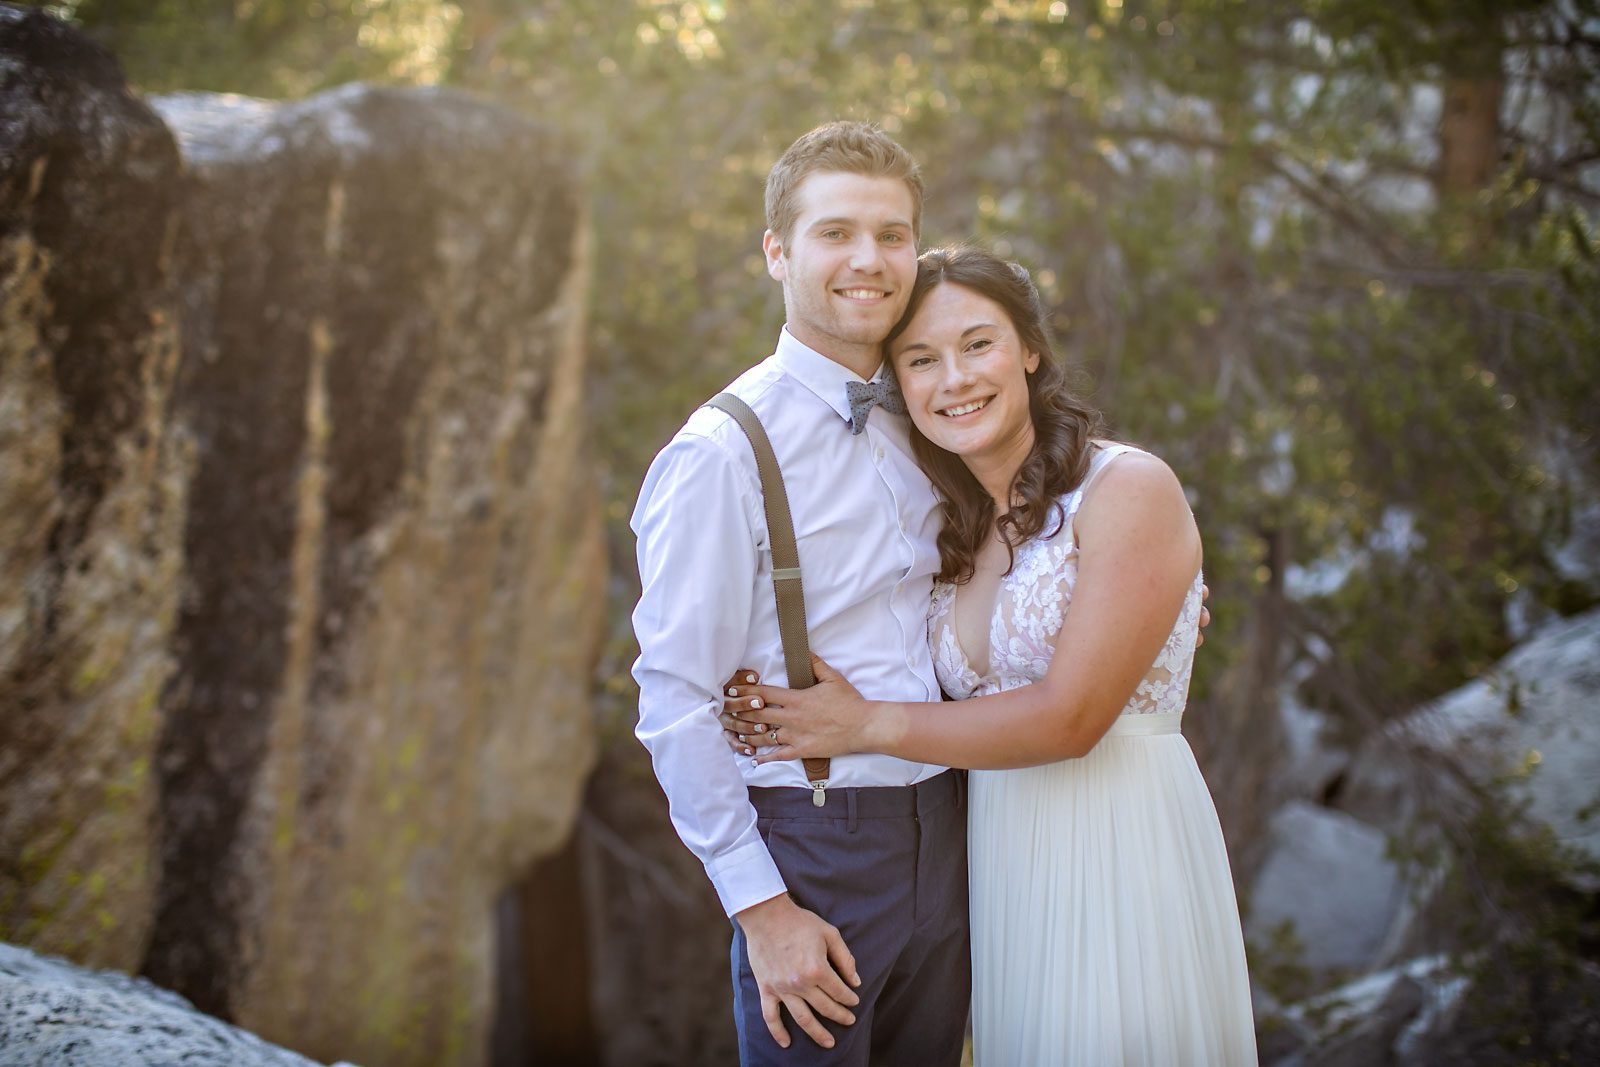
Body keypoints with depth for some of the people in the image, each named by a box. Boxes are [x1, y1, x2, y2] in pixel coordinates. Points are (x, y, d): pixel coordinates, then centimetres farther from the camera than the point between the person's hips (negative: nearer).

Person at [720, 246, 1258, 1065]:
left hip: (1123, 846, -6)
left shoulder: (1130, 490, -11)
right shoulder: (961, 528, 10)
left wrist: (865, 726, -11)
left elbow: (1070, 716, -17)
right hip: (1000, 860, 6)